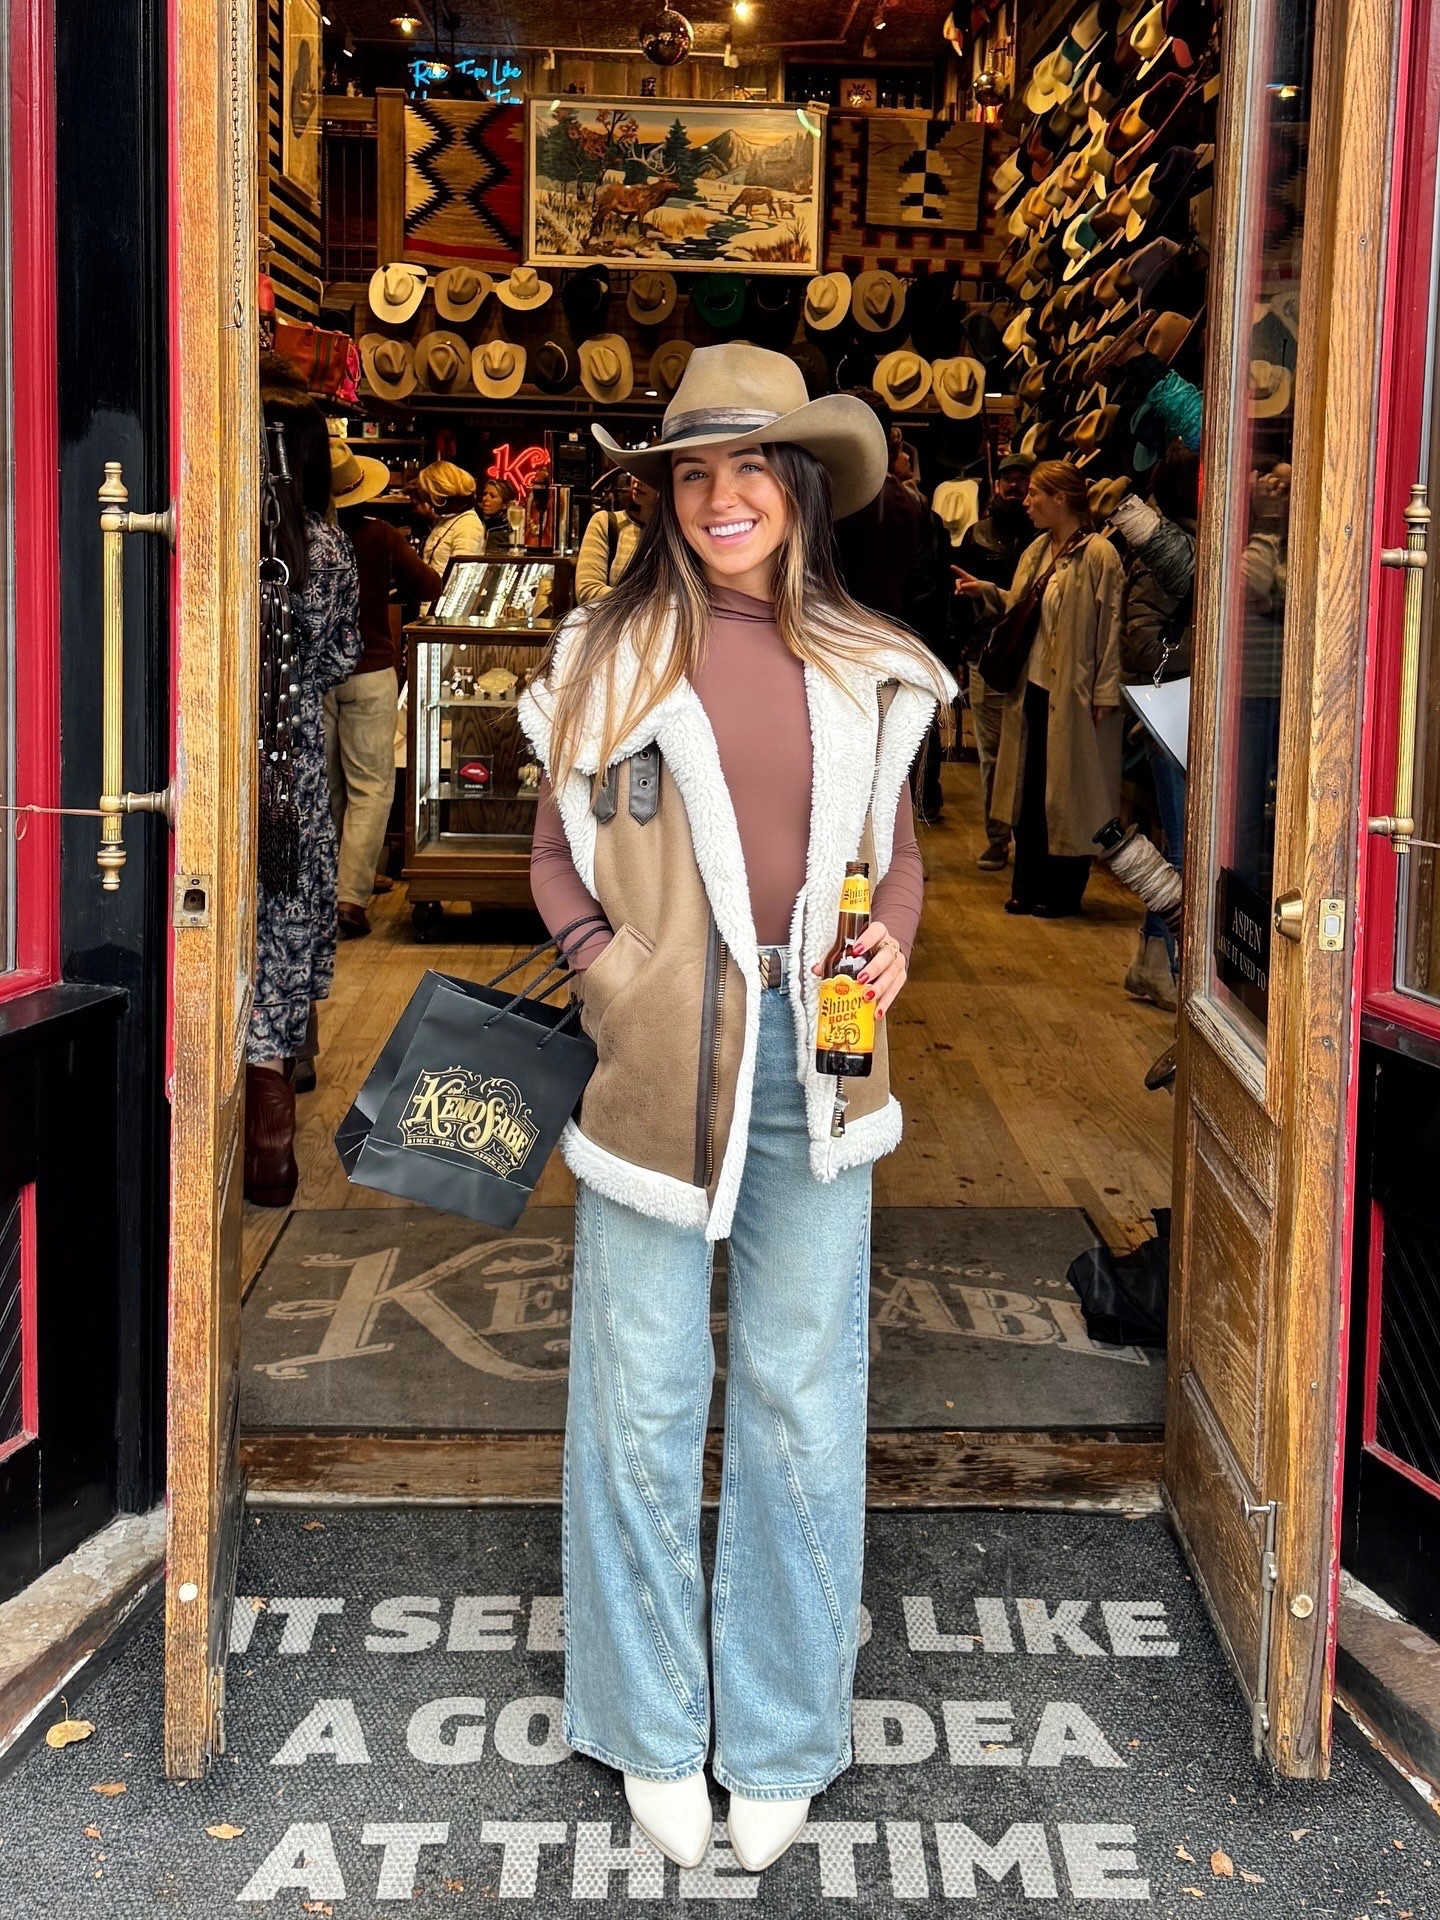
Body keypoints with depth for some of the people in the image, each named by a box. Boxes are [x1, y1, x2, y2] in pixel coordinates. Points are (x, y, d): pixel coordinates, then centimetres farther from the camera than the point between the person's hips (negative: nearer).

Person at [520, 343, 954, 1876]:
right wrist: (613, 975, -6)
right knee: (644, 1392, 6)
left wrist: (890, 942, -1)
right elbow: (558, 853, 8)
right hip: (654, 1059, -1)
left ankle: (780, 1740, 25)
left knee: (802, 1391, 8)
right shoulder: (610, 652, 2)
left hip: (813, 1059, 2)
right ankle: (652, 1732, 25)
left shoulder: (865, 670, 8)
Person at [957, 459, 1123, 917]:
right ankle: (1029, 885, 21)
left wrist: (1104, 694, -15)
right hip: (1032, 686, 7)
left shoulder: (1098, 554, -13)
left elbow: (1110, 627, -14)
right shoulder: (1037, 551, 11)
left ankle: (1063, 891, 14)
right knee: (1028, 788, 11)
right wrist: (987, 591, 2)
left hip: (1072, 693, -7)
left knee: (1066, 792, 3)